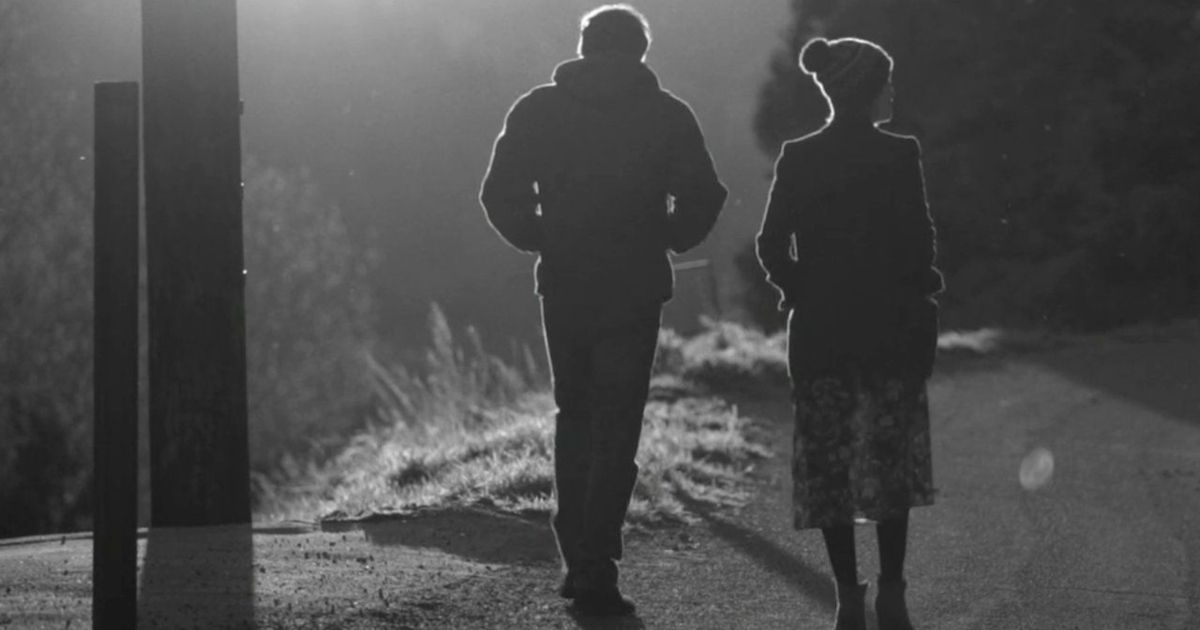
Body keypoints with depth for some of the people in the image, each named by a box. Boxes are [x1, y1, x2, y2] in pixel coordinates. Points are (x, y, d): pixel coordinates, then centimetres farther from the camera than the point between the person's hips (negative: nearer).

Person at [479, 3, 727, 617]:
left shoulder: (537, 110, 2)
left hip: (562, 287, 2)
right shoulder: (667, 115, -3)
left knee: (573, 418, 18)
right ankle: (595, 573, -5)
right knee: (615, 429, 1)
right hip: (634, 291, -2)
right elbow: (703, 197, -8)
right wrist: (668, 240, 8)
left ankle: (576, 559, 18)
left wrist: (539, 240, 10)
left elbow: (500, 195, -3)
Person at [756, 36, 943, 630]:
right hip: (890, 329, -2)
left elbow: (772, 246, -3)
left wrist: (801, 290, 11)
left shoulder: (797, 158, -1)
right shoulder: (899, 156, -8)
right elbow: (920, 245, -9)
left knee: (828, 464, 7)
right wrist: (917, 290, 7)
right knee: (891, 462, 7)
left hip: (818, 330, 2)